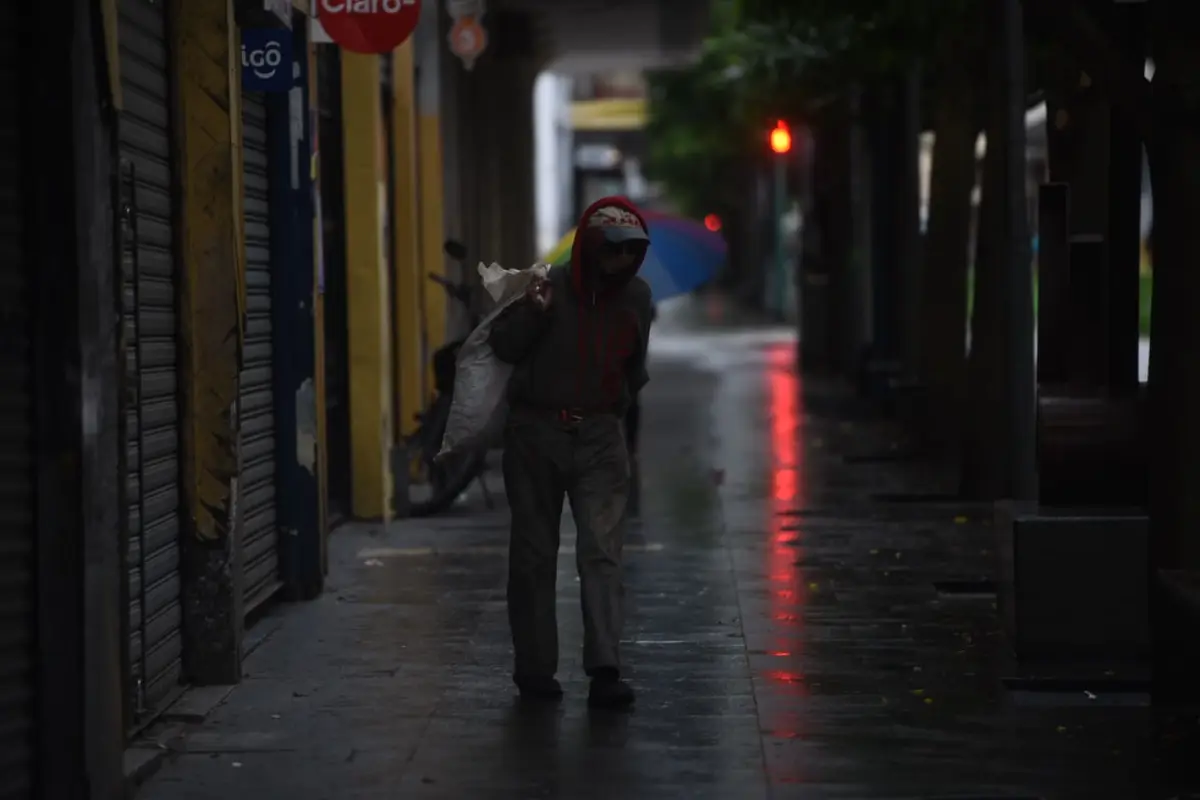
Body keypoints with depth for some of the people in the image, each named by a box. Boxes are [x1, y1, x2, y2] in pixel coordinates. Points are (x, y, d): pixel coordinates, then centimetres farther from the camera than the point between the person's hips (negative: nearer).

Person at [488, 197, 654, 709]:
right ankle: (535, 668, 17)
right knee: (534, 554, 7)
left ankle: (604, 671, -15)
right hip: (536, 434, -2)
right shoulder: (550, 288, -9)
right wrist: (531, 314, -21)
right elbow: (502, 348, -5)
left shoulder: (635, 297, 5)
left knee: (602, 552, -10)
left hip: (599, 437, 2)